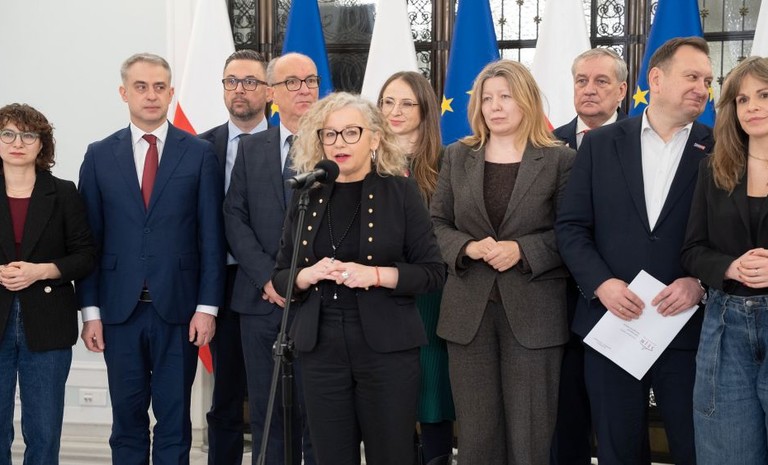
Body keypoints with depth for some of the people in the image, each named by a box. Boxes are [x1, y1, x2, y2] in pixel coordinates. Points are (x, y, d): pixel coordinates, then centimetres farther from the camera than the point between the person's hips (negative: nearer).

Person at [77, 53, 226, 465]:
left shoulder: (200, 153, 1)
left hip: (177, 308, -1)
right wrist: (90, 310, 0)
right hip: (119, 308, 2)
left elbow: (211, 236, -1)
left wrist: (207, 306, -6)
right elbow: (89, 239, 5)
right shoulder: (99, 155, 6)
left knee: (174, 418, 6)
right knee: (127, 417, 10)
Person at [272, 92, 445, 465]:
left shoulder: (401, 192, -1)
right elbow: (280, 277, 10)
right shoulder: (307, 196, 7)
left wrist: (376, 275, -18)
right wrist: (307, 275, -11)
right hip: (320, 349, 3)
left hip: (386, 347, -2)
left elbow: (433, 271, -3)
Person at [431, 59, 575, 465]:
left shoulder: (558, 159, 1)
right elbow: (436, 223, 8)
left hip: (533, 311, -2)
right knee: (476, 431, 9)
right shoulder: (457, 156, 10)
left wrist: (521, 249, -16)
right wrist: (467, 247, -11)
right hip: (469, 310, 3)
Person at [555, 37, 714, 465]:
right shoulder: (600, 144, 5)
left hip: (689, 326, -1)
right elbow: (571, 225, 2)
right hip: (611, 322, 1)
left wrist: (701, 283, -16)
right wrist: (601, 283, -12)